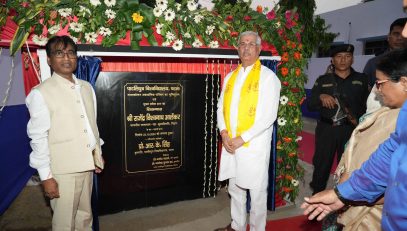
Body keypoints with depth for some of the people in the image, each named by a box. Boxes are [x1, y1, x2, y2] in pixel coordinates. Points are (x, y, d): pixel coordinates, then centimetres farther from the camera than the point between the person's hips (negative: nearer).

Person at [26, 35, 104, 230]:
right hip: (63, 169, -5)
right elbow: (38, 138, -11)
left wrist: (98, 154, 16)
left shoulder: (87, 88, 8)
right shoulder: (40, 93, -10)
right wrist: (46, 176, -12)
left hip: (87, 164, 5)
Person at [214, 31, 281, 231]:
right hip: (230, 143, 6)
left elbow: (269, 116, -14)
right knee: (235, 188, 18)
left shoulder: (267, 76, -7)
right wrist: (224, 133, -5)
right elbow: (221, 108, 12)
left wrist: (242, 139, -16)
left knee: (256, 191, 7)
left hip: (254, 145, -5)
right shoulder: (230, 76, 12)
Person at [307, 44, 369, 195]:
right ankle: (317, 195, 25)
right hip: (326, 129, 0)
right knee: (321, 164, 6)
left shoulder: (362, 79, 8)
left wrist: (358, 119, -12)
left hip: (350, 129, 0)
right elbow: (310, 105, 2)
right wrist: (321, 97, -17)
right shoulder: (323, 80, 8)